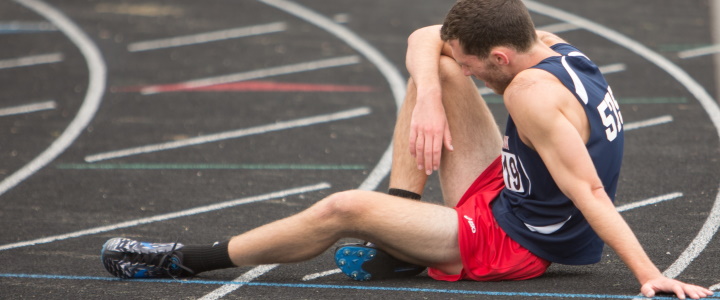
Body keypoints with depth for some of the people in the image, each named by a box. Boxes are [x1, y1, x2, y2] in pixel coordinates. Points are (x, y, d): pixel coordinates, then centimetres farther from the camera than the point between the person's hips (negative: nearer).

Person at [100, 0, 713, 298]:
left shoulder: (533, 92, -29)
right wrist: (430, 99, -16)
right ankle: (397, 244, 8)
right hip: (505, 199, 10)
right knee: (433, 73, 11)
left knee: (345, 209, -21)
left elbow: (588, 191, -34)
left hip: (512, 244, -10)